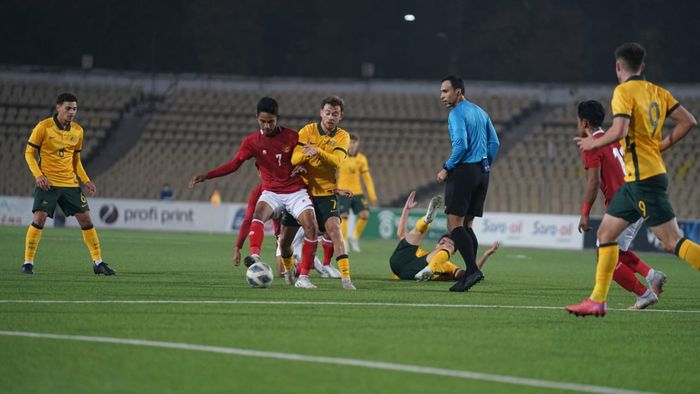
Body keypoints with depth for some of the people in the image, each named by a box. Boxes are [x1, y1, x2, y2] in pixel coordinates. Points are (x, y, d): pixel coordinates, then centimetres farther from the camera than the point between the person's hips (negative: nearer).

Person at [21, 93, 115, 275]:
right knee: (39, 219, -16)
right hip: (47, 183, -4)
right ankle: (28, 263, -4)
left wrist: (86, 181, 6)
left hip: (70, 183, 4)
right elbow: (29, 153, -3)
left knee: (86, 219, 2)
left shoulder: (77, 130, 7)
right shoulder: (43, 127, -8)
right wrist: (38, 175, -16)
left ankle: (98, 263, 10)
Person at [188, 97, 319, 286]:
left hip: (296, 191, 0)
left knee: (311, 226, -22)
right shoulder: (252, 141, 0)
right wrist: (206, 176, -6)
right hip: (271, 192, 0)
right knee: (259, 213, -33)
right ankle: (255, 256, -54)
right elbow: (233, 164, 2)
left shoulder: (292, 137, -2)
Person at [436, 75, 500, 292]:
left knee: (455, 224, -9)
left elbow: (461, 144, -20)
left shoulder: (457, 114, -10)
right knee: (466, 225, 11)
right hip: (481, 173, 9)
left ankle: (472, 269, -21)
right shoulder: (480, 112, 17)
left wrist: (446, 168, -12)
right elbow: (494, 143, 16)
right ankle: (470, 274, 5)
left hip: (463, 171, -9)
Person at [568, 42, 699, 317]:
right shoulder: (657, 92, 13)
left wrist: (593, 143, -6)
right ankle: (597, 300, 12)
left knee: (672, 241, -12)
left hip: (643, 177, -9)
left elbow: (619, 131, -23)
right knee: (606, 233, 12)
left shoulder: (624, 91, -10)